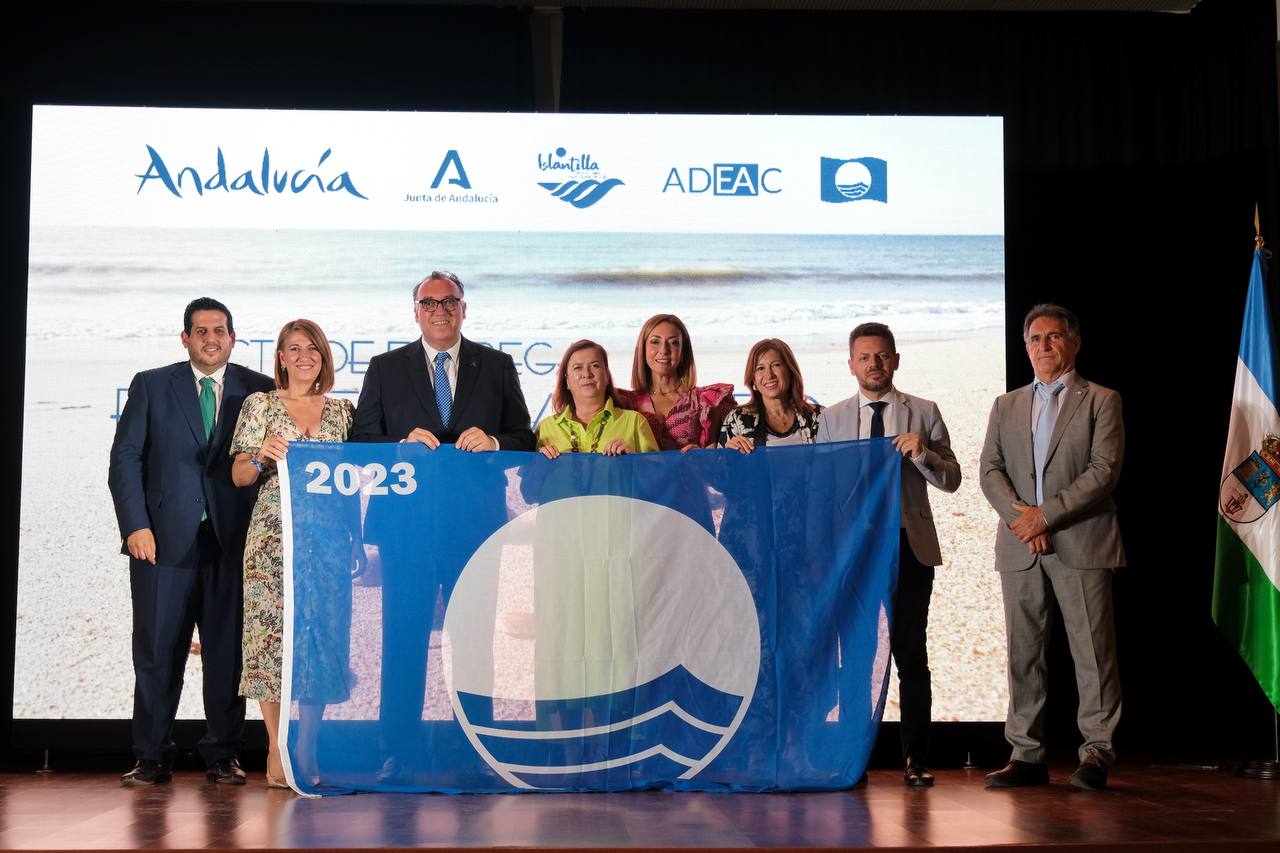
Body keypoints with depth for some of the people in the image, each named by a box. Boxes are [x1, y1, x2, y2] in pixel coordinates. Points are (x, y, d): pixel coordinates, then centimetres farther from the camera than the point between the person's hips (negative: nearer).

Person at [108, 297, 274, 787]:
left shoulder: (258, 390, 9)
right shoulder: (151, 386, 9)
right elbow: (125, 457, 5)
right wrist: (136, 526, -6)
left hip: (232, 540, 0)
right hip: (164, 539, 0)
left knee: (227, 650, 2)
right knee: (157, 651, 2)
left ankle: (222, 756, 11)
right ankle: (152, 758, 11)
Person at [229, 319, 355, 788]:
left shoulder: (342, 410, 14)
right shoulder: (260, 404, 7)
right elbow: (239, 476, 2)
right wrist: (263, 455, -15)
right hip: (273, 538, -2)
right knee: (272, 632, -6)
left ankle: (307, 749, 8)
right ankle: (276, 753, 0)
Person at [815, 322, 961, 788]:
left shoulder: (924, 413, 7)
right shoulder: (832, 419, 9)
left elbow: (951, 480, 4)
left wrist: (921, 454, -13)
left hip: (909, 545, -1)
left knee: (911, 654, 1)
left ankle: (915, 758, 7)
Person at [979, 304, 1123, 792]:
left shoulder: (1101, 401, 6)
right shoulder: (1006, 407, 18)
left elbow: (1104, 470, -6)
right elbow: (989, 471, 8)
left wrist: (1047, 514, -13)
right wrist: (1019, 515, -10)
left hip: (1081, 543, -3)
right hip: (1019, 548, 4)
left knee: (1093, 650, -4)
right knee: (1023, 653, 4)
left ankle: (1096, 752, 3)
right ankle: (1026, 755, 9)